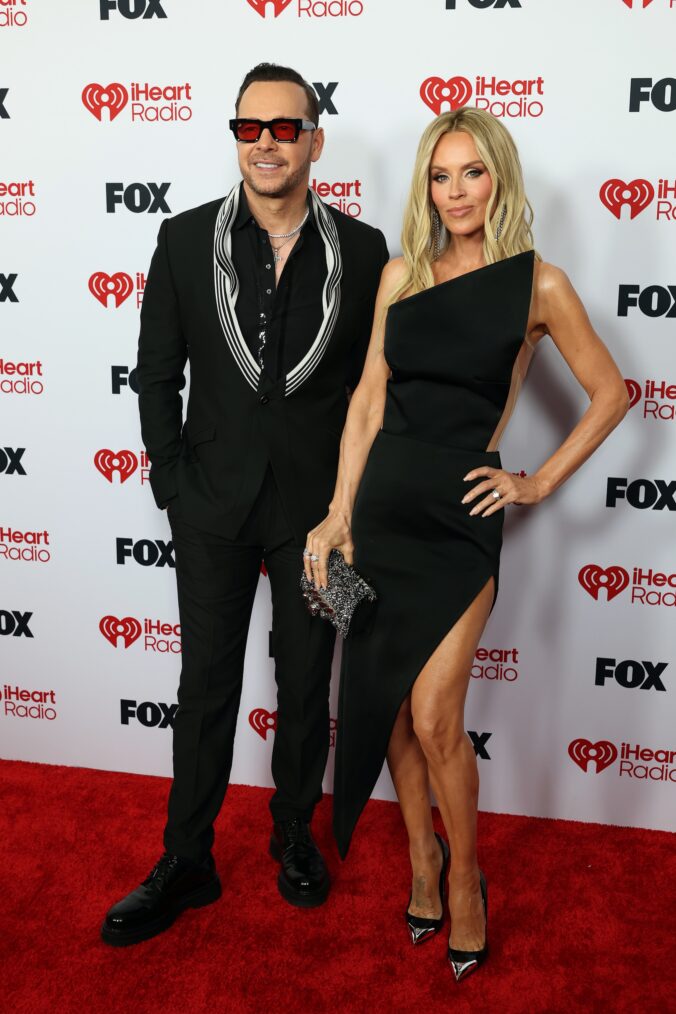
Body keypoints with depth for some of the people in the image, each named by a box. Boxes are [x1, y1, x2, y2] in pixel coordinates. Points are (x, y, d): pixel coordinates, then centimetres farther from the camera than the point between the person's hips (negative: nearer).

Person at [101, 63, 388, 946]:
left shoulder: (361, 250, -2)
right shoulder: (186, 239, -1)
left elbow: (375, 383, 2)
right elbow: (158, 375, 1)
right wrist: (173, 484, -5)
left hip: (316, 506, 0)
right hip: (213, 504, 0)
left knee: (306, 686, 14)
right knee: (206, 688, 10)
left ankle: (294, 835, 37)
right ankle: (185, 865, 26)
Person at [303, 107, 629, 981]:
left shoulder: (537, 283, -3)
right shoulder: (402, 275, 6)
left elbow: (610, 394, 5)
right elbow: (368, 400, 5)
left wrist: (538, 483, 0)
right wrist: (338, 515, 1)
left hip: (459, 515, -4)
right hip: (381, 503, 4)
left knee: (432, 715, -6)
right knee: (383, 704, 10)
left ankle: (464, 873, 20)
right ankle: (422, 857, 31)